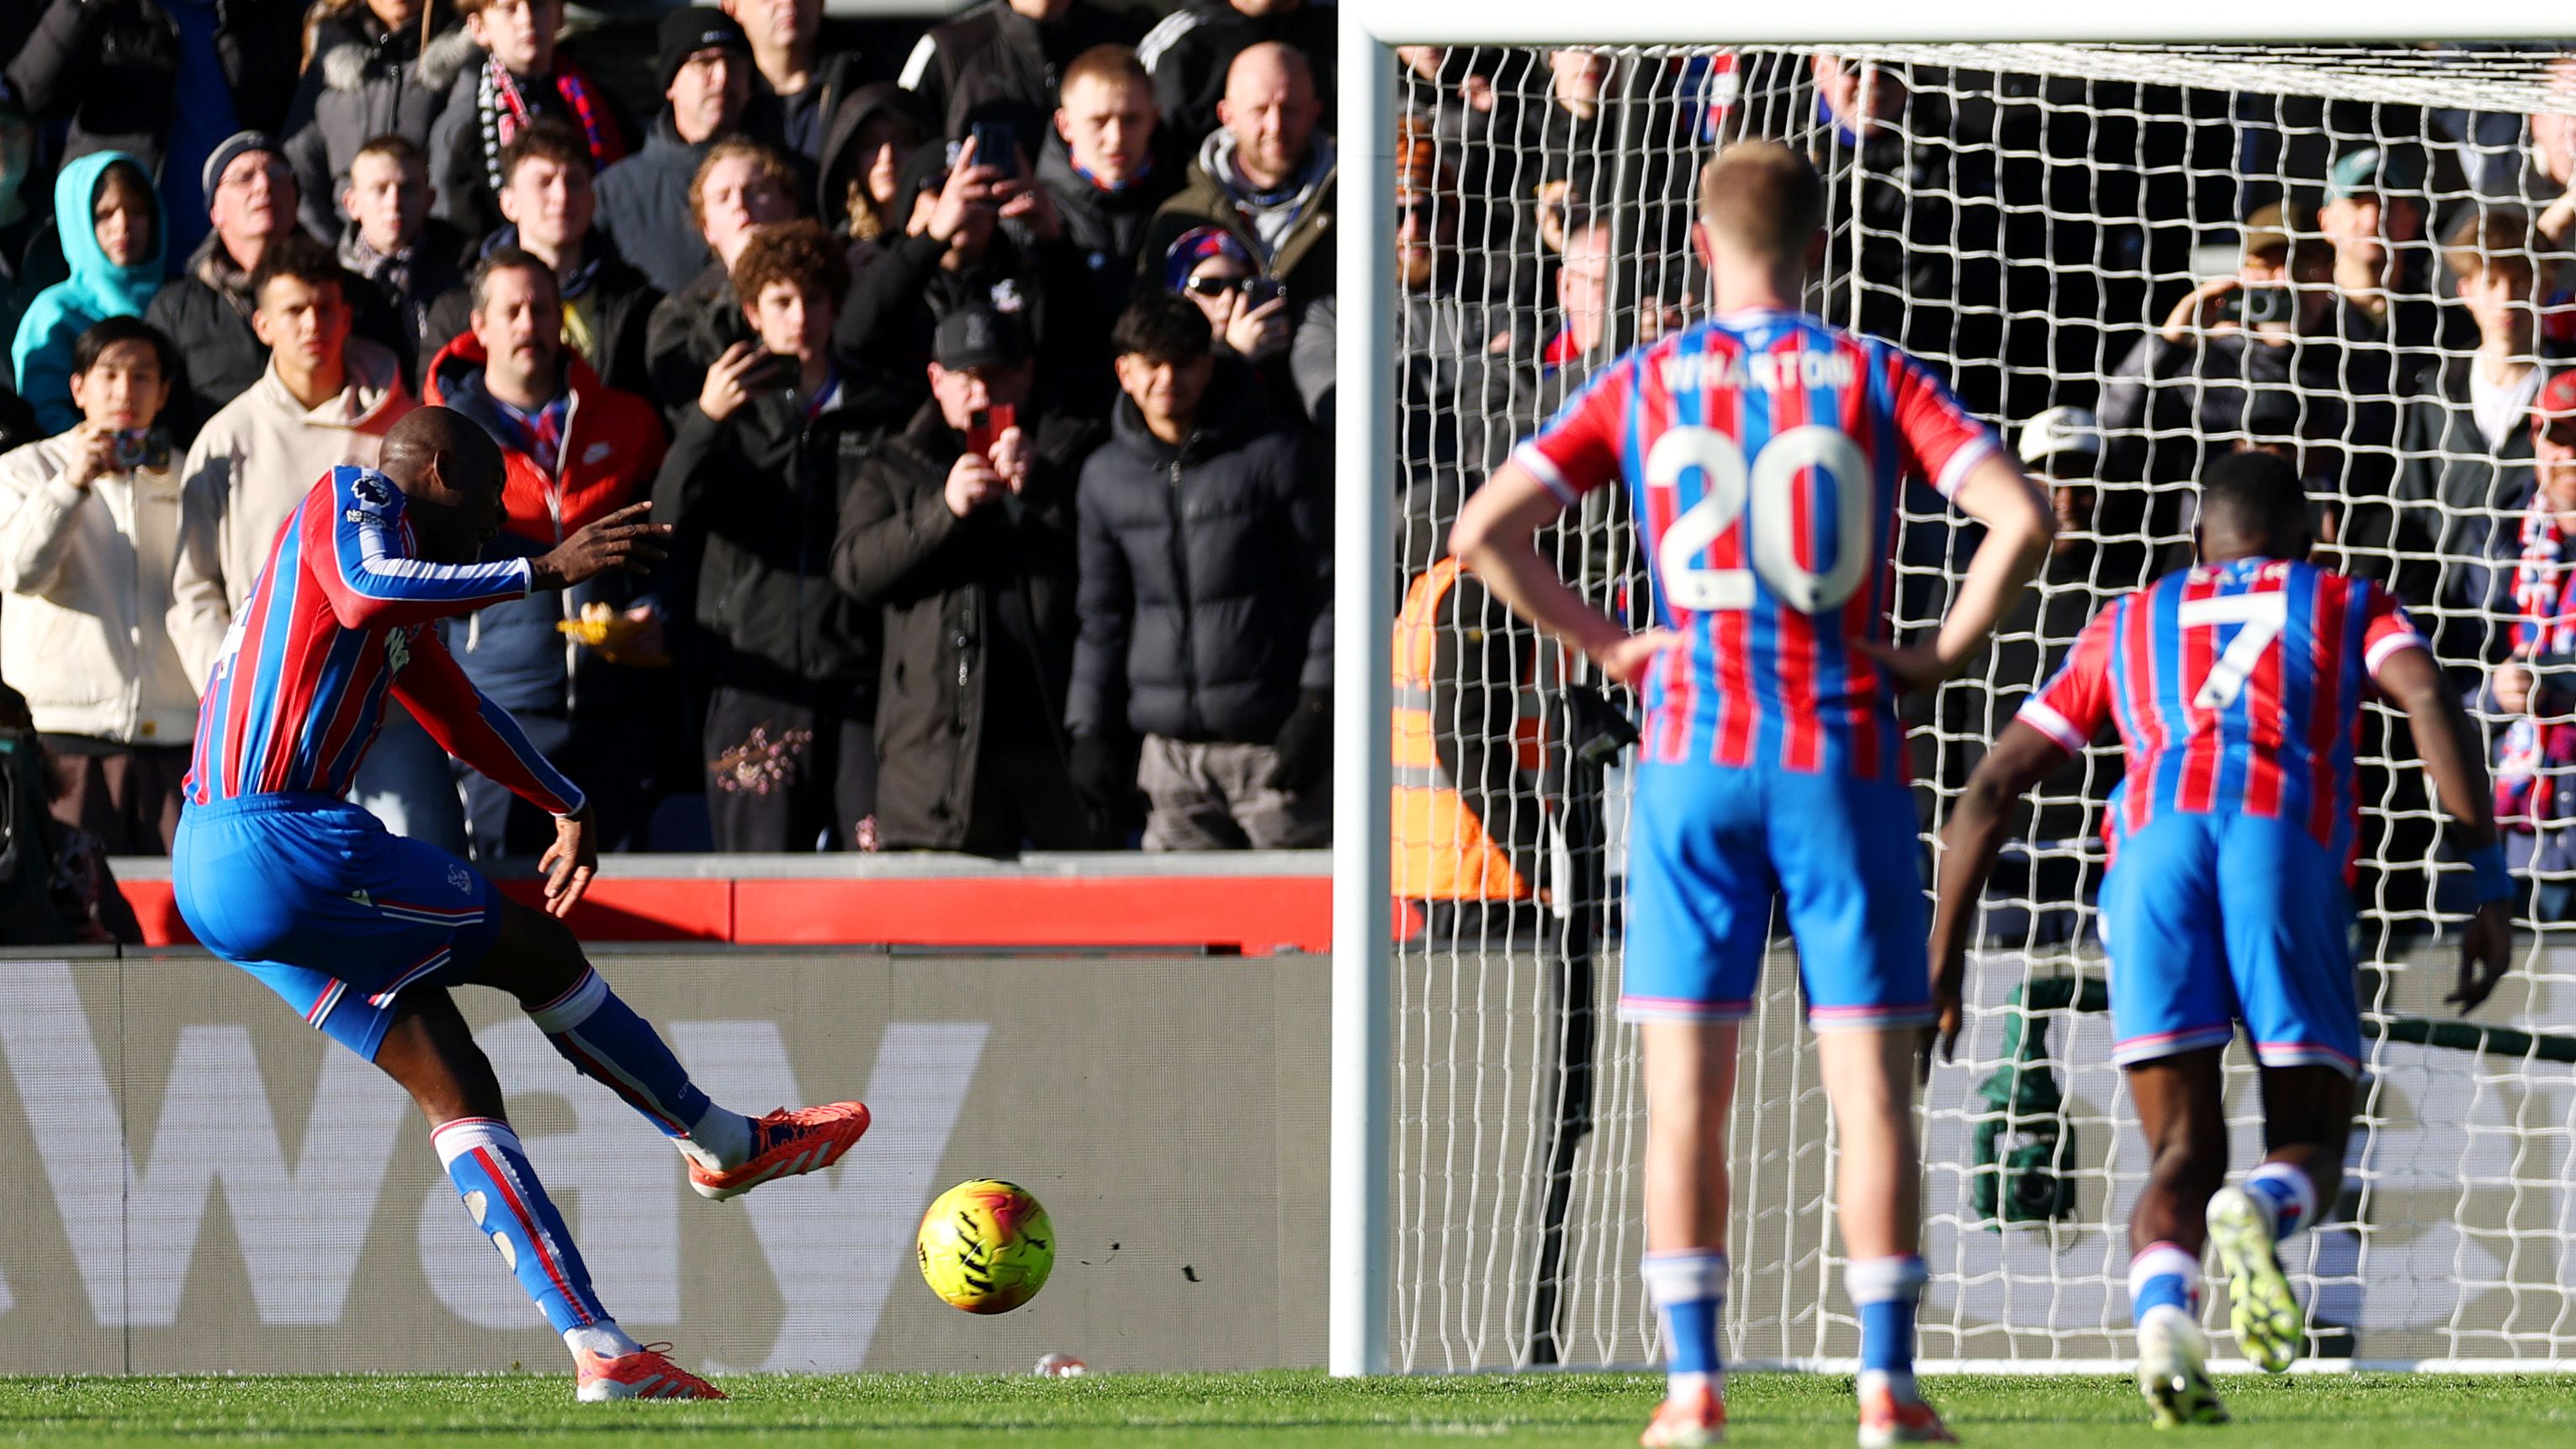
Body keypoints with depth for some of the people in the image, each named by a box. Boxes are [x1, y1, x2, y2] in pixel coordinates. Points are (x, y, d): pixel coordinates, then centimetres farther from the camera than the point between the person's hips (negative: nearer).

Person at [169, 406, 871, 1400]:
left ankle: (598, 1351, 2)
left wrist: (567, 805, 53)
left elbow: (460, 716, 41)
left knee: (457, 1089, 7)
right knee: (535, 949, 3)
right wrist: (546, 571, -28)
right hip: (274, 844, -11)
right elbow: (365, 596, -27)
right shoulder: (353, 498, -4)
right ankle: (727, 1146, 20)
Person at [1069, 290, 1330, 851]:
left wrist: (1317, 707, -7)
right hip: (1173, 750, 4)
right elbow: (1103, 613, 19)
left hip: (1272, 738, -4)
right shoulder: (1106, 476, 11)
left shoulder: (1276, 455, -1)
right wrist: (1092, 730, 13)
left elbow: (1327, 585, 0)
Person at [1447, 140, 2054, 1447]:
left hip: (1693, 753, 1)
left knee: (1686, 1092, 4)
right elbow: (2020, 516, -10)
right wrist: (1944, 655, 0)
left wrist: (1600, 642, 7)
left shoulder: (1645, 385, 5)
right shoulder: (1874, 380, 2)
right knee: (1869, 1082, 2)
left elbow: (1481, 531, -2)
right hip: (1845, 753, -1)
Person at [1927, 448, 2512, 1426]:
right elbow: (2430, 701, 6)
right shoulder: (2349, 606, 29)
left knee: (2184, 1157, 4)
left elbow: (1991, 788, 28)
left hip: (2153, 843, 2)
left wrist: (1942, 954, 31)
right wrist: (2489, 889, 2)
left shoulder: (2127, 626, 34)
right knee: (2312, 1152, 8)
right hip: (2286, 844, -1)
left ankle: (2163, 1314, -29)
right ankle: (2256, 1214, -30)